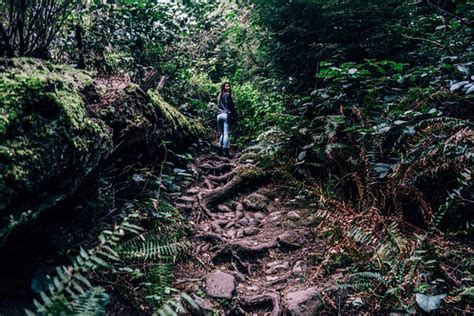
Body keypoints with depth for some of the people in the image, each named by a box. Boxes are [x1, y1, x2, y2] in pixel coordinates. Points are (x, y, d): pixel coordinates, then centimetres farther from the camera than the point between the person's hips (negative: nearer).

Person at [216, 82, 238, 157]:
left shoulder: (220, 96, 21)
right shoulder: (227, 95, -1)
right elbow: (231, 106, -7)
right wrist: (235, 117, -7)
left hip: (219, 115, 7)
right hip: (226, 115, -7)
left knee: (222, 133, 12)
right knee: (226, 133, -10)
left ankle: (220, 150, 7)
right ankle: (225, 151, -15)